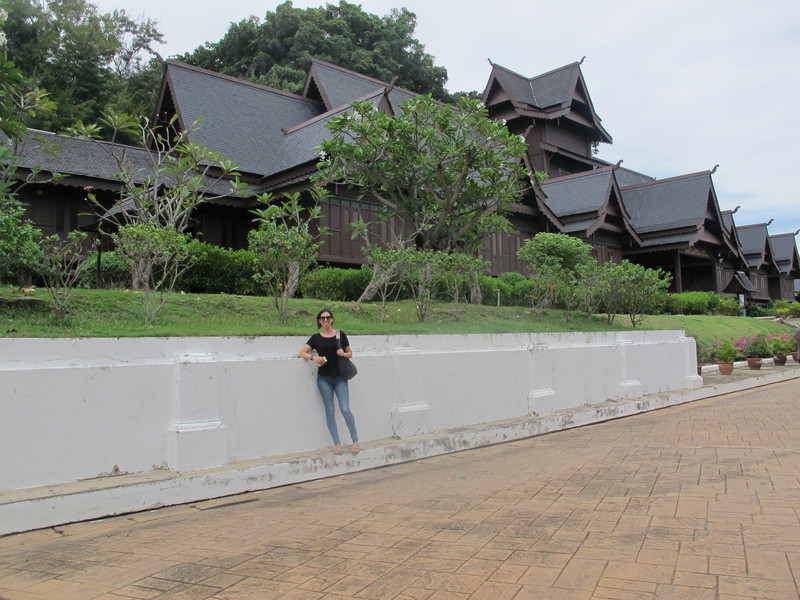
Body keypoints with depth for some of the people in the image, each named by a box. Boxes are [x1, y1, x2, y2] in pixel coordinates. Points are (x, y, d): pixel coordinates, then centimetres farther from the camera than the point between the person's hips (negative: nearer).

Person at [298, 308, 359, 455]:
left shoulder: (340, 334, 3)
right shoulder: (316, 338, 4)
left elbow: (350, 353, 11)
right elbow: (301, 353, 1)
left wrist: (344, 353, -12)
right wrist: (313, 357, -17)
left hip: (340, 378, -1)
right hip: (324, 379, 1)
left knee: (345, 410, -9)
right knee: (330, 411, 5)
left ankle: (355, 440, 8)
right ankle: (337, 444, 14)